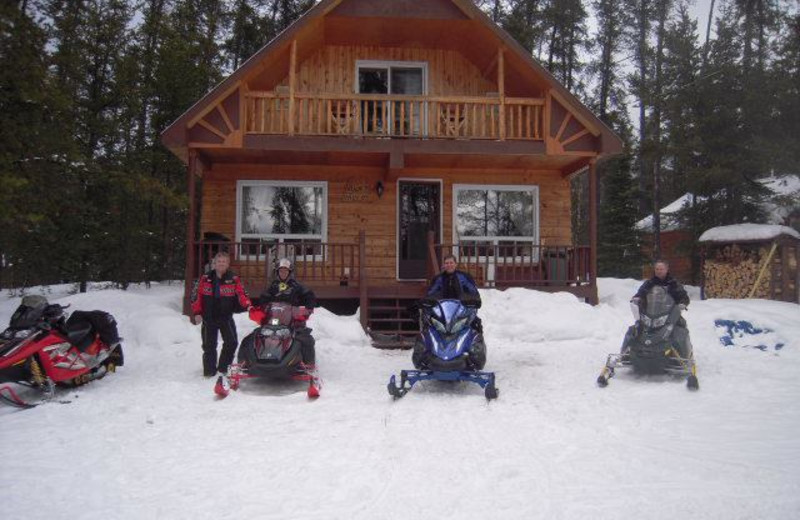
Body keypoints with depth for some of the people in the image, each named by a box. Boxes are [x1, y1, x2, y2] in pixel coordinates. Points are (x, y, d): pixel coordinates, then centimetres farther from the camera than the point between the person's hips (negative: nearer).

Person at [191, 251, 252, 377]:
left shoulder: (234, 280, -1)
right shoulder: (205, 279, 1)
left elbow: (241, 294, -6)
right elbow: (196, 296, 3)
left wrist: (248, 305, -24)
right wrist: (197, 313, -4)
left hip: (226, 317, 0)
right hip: (208, 318, 0)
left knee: (232, 342, -2)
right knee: (209, 345, 6)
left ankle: (224, 367, 16)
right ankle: (209, 370, 17)